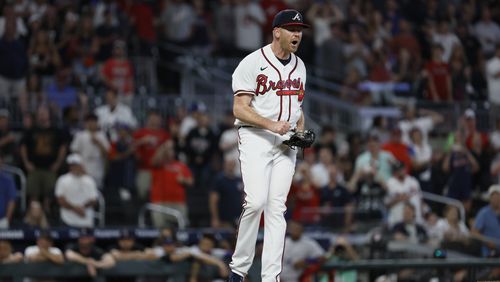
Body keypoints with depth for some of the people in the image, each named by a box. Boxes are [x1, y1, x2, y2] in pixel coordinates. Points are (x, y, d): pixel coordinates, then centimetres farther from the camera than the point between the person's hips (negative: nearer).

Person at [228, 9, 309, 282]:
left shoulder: (299, 66, 14)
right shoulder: (253, 63, -7)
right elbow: (240, 109, -10)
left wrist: (300, 131, 4)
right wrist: (271, 125, -22)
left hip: (286, 142, 6)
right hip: (255, 137, -6)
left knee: (277, 208, -1)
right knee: (256, 201, -19)